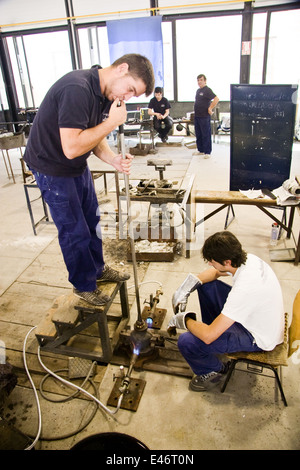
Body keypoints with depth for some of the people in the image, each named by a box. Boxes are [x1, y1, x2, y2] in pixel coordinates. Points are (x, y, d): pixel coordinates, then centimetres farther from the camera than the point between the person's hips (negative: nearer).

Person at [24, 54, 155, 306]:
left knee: (91, 219, 18)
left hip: (78, 166, 9)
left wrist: (115, 160, -13)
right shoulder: (77, 89, -30)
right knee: (75, 231, 1)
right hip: (52, 168, -9)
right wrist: (112, 122, -28)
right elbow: (71, 147, -35)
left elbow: (95, 137, 7)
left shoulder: (105, 94, 1)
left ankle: (98, 268, 39)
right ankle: (84, 285, 23)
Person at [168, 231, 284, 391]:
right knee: (205, 284, 10)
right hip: (253, 314, 8)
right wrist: (184, 289, -5)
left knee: (186, 342, -21)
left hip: (258, 338, -8)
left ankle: (214, 371, 11)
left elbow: (208, 336, -35)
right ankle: (218, 328, 25)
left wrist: (184, 320, -16)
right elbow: (214, 272, 6)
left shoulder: (244, 288, -39)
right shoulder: (247, 258, -15)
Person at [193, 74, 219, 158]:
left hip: (204, 116, -9)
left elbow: (216, 99, -20)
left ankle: (207, 152, 2)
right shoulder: (198, 90, 16)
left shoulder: (207, 90, -10)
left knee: (206, 135, -4)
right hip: (196, 116, 9)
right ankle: (200, 150, 24)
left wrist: (210, 108, -19)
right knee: (198, 134, 14)